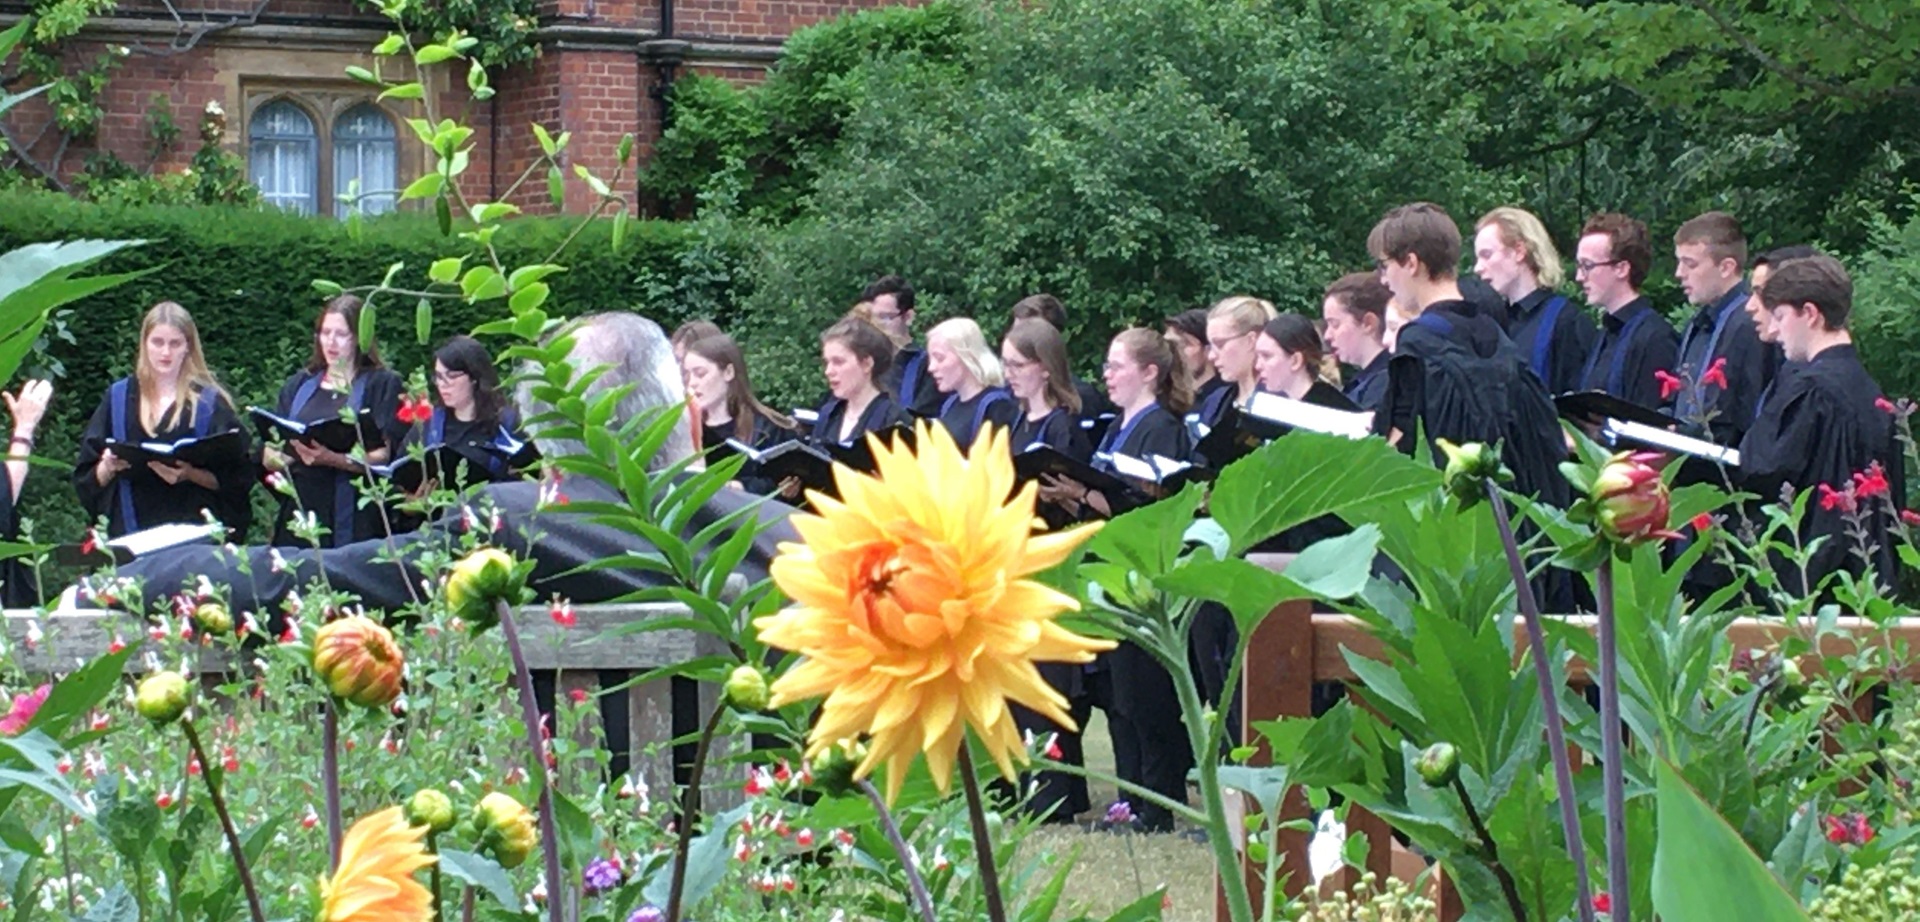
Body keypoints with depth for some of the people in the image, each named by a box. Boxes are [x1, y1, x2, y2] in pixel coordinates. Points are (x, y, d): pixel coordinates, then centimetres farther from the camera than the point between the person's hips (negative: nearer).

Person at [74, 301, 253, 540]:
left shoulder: (209, 402, 3)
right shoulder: (118, 398, 9)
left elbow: (233, 479, -1)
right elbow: (87, 479, 9)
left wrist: (191, 474, -17)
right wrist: (107, 468, -11)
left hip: (194, 530, -2)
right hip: (130, 533, 2)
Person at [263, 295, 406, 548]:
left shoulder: (383, 385, 5)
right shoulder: (298, 385, 18)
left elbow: (388, 456, -5)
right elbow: (269, 456, 13)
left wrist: (335, 459, -19)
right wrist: (291, 455, -9)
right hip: (299, 512, 4)